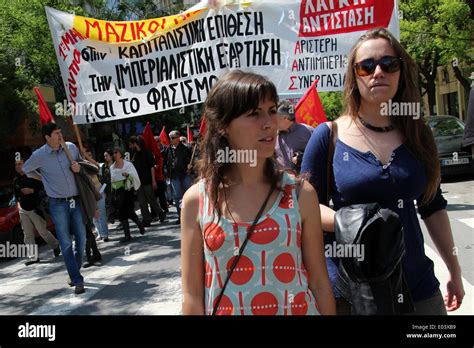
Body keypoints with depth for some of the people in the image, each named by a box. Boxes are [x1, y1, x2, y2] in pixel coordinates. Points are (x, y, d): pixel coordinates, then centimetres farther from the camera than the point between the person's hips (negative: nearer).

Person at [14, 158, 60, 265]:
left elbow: (43, 187, -7)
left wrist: (32, 190, -19)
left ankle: (56, 246, 21)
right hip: (23, 210, 5)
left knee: (42, 231, -3)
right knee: (28, 234, 2)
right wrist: (18, 202, 11)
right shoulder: (16, 180, 11)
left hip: (35, 208, -5)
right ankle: (33, 257, 6)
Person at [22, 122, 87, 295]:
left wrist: (78, 167, -5)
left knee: (81, 239, 7)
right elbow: (26, 169, 11)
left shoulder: (71, 148, 0)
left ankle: (75, 272, 28)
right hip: (58, 204, -4)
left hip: (75, 201, 4)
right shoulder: (39, 155, -8)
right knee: (66, 243, -3)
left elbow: (81, 163, 17)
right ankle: (77, 281, 1)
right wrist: (44, 178, 10)